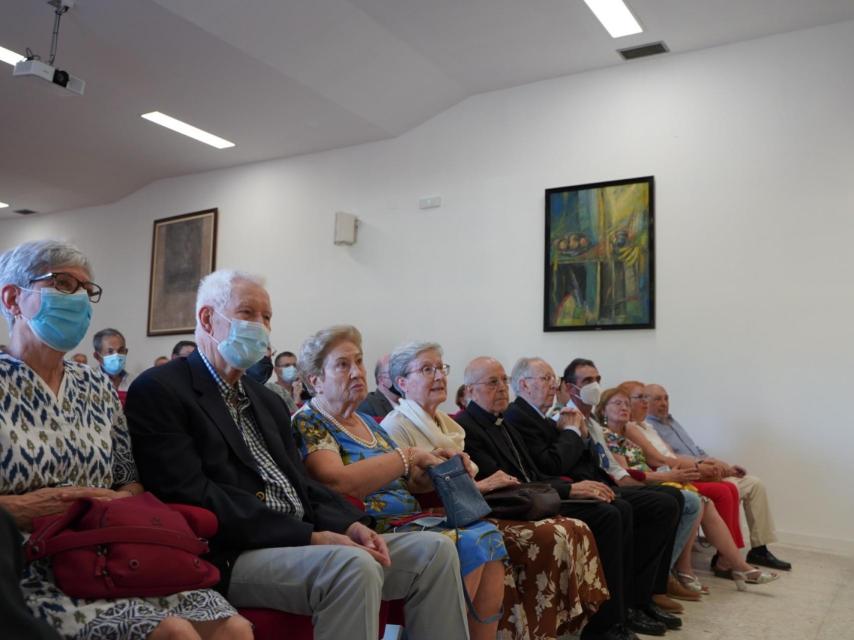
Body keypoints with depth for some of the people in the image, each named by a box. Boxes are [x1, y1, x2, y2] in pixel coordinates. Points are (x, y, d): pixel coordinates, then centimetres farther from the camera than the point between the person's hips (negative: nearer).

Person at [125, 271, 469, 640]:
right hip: (231, 556, -7)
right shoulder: (158, 390, -4)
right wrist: (308, 536, -19)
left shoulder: (267, 400, 22)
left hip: (301, 541, 8)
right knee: (352, 565, -33)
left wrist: (348, 525, -5)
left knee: (434, 550, -6)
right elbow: (193, 496, -15)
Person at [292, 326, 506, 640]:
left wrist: (436, 466, 1)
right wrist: (410, 456, -17)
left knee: (488, 535, -12)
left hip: (408, 520, 8)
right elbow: (338, 483, -24)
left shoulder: (368, 422, 20)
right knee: (467, 545, -24)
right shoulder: (308, 423, -6)